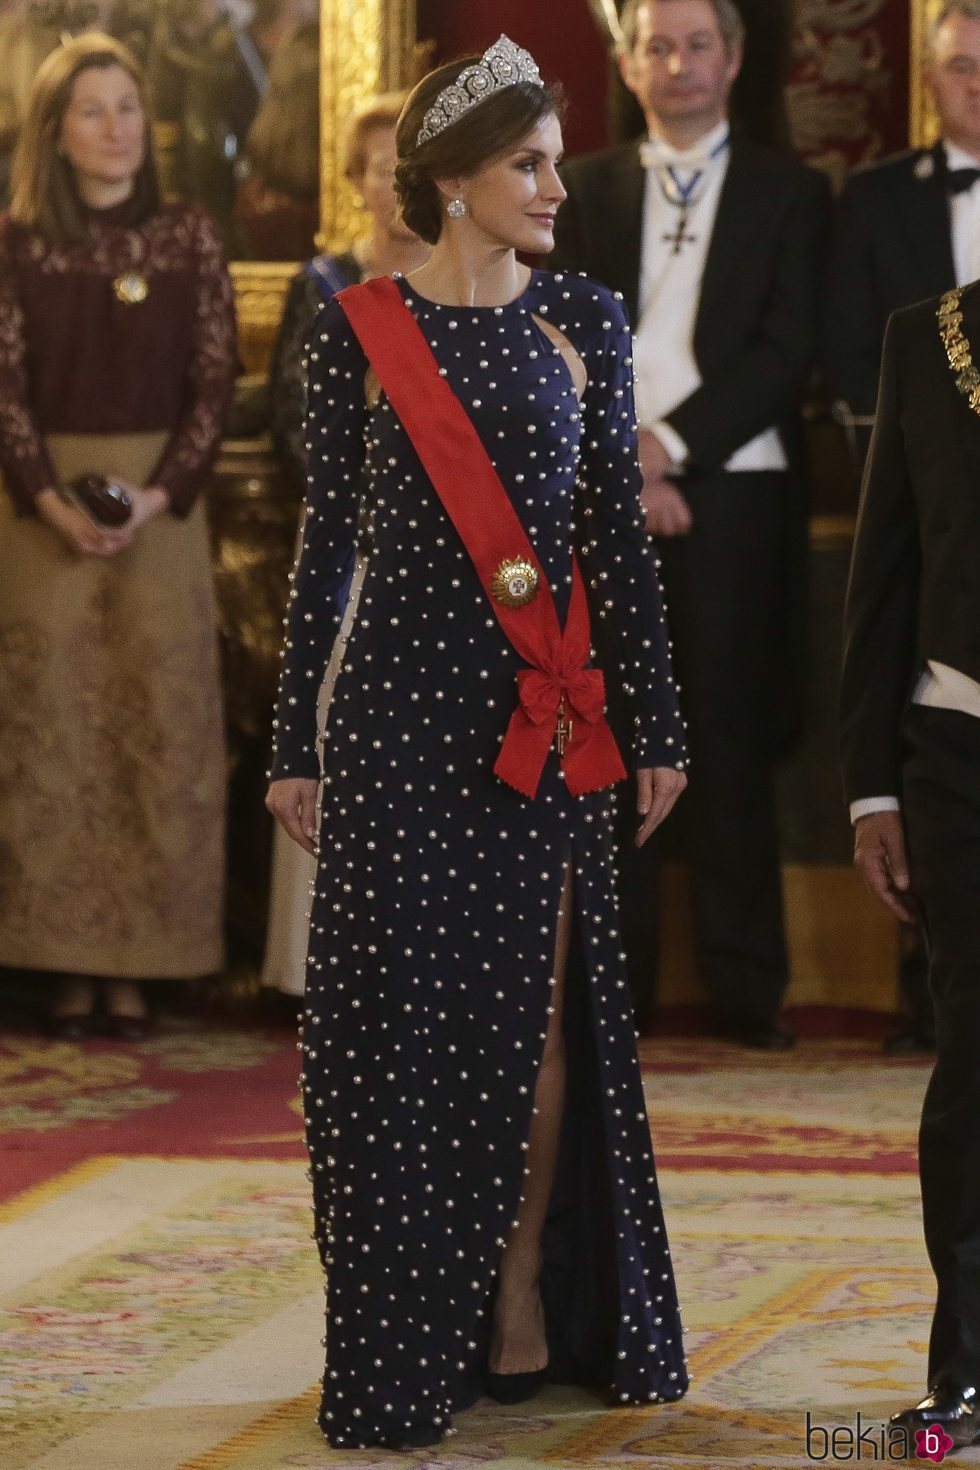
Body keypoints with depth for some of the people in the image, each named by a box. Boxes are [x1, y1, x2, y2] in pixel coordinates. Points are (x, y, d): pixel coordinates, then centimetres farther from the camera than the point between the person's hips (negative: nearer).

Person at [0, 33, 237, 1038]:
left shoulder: (189, 240, 3)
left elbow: (214, 381, 0)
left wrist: (159, 496, -13)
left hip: (161, 510, 0)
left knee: (156, 726, 0)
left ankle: (137, 965, 4)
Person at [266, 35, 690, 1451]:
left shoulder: (584, 324, 6)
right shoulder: (360, 334, 0)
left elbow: (617, 535, 6)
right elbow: (326, 540, 2)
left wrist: (656, 722, 4)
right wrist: (294, 743, 2)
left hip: (545, 711, 2)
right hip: (403, 700, -2)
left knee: (540, 1008, 2)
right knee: (403, 1011, 0)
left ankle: (524, 1304, 10)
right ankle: (410, 1331, 7)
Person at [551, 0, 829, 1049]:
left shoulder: (787, 193, 9)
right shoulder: (584, 190, 14)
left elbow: (786, 353, -1)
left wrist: (669, 442, -10)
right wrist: (621, 466, -7)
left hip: (733, 497, -2)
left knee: (732, 743, -2)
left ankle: (745, 989, 0)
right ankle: (615, 981, 4)